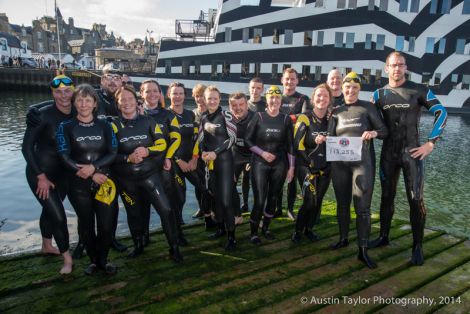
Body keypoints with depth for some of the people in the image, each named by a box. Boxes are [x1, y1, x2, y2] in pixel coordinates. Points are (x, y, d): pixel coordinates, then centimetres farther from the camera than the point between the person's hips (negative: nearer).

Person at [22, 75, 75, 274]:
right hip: (40, 172, -4)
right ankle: (67, 258, 13)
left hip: (63, 172, 5)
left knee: (50, 209, 22)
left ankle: (47, 246, 45)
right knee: (59, 215, -6)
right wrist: (41, 177, -15)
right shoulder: (43, 114, -20)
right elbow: (27, 147, -15)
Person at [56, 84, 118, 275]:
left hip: (103, 182, 1)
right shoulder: (66, 127, 1)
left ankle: (103, 259, 24)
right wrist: (92, 175, -15)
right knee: (86, 225, 9)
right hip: (78, 185, 0)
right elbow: (64, 157, -8)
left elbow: (113, 153, -3)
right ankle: (93, 260, 31)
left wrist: (93, 167, -20)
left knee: (106, 225, -1)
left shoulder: (104, 126, 5)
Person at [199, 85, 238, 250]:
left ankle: (231, 235, 0)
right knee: (215, 195, 13)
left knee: (226, 198, -8)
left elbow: (232, 137, -11)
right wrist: (203, 152, -8)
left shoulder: (225, 115, -7)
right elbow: (201, 139, 12)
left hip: (224, 160, -5)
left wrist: (216, 152, -16)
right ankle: (221, 227, 28)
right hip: (210, 161, 6)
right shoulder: (204, 118, 9)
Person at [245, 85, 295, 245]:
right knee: (259, 200, -8)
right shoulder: (258, 117, -2)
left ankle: (265, 228, 30)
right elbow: (247, 139, -2)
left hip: (279, 164, 3)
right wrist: (262, 153, -12)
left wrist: (291, 167, 3)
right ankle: (254, 232, 10)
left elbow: (290, 145, 5)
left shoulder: (286, 119, 3)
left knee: (273, 198, 10)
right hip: (260, 163, -2)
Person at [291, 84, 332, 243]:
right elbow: (297, 144, -9)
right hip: (306, 166, -4)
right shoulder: (305, 119, -7)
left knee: (318, 201, 9)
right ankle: (298, 230, 11)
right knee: (310, 200, -11)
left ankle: (309, 229, 30)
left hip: (325, 168, 4)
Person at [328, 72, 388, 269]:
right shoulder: (336, 112, 12)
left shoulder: (367, 107, 3)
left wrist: (374, 132, -20)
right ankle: (343, 239, 29)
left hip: (362, 162, -3)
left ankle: (363, 251, 2)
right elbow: (329, 136, 9)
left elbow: (384, 131, 2)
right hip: (339, 163, 3)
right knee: (342, 203, 12)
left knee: (362, 207, -6)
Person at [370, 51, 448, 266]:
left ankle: (418, 247, 8)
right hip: (388, 152, 3)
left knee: (416, 199, -4)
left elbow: (441, 113, -3)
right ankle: (384, 237, 25)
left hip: (412, 152, -3)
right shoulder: (379, 94, 7)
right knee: (387, 196, 11)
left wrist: (431, 143, -10)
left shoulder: (419, 90, -1)